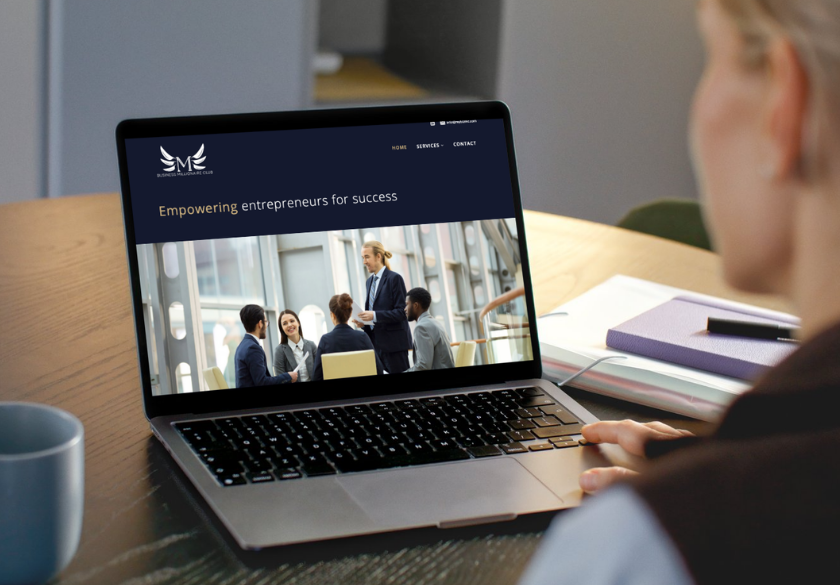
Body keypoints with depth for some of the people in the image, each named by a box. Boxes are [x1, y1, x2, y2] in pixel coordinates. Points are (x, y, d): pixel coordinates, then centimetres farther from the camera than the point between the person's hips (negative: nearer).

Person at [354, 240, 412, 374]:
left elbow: (401, 312, -13)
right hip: (376, 343, 7)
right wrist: (363, 322, 2)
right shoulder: (370, 281, 17)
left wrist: (374, 316, -22)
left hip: (393, 342, -7)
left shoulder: (394, 279, -7)